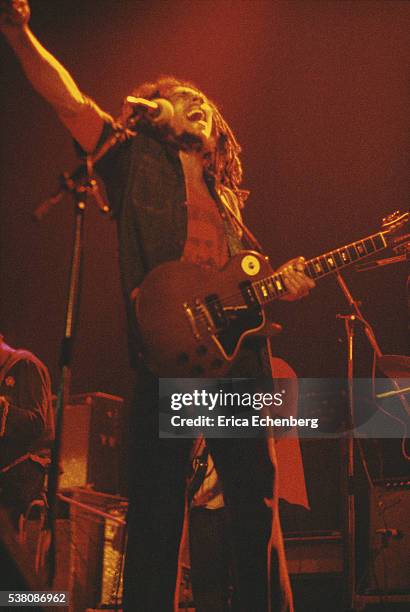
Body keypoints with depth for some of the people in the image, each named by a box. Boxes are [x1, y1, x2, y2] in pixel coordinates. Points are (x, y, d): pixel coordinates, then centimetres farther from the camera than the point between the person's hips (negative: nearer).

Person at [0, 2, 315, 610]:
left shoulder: (226, 195, 25)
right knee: (157, 504, -2)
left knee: (257, 502, 5)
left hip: (235, 351, 4)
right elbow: (69, 99, 0)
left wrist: (281, 284, 8)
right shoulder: (137, 164, 12)